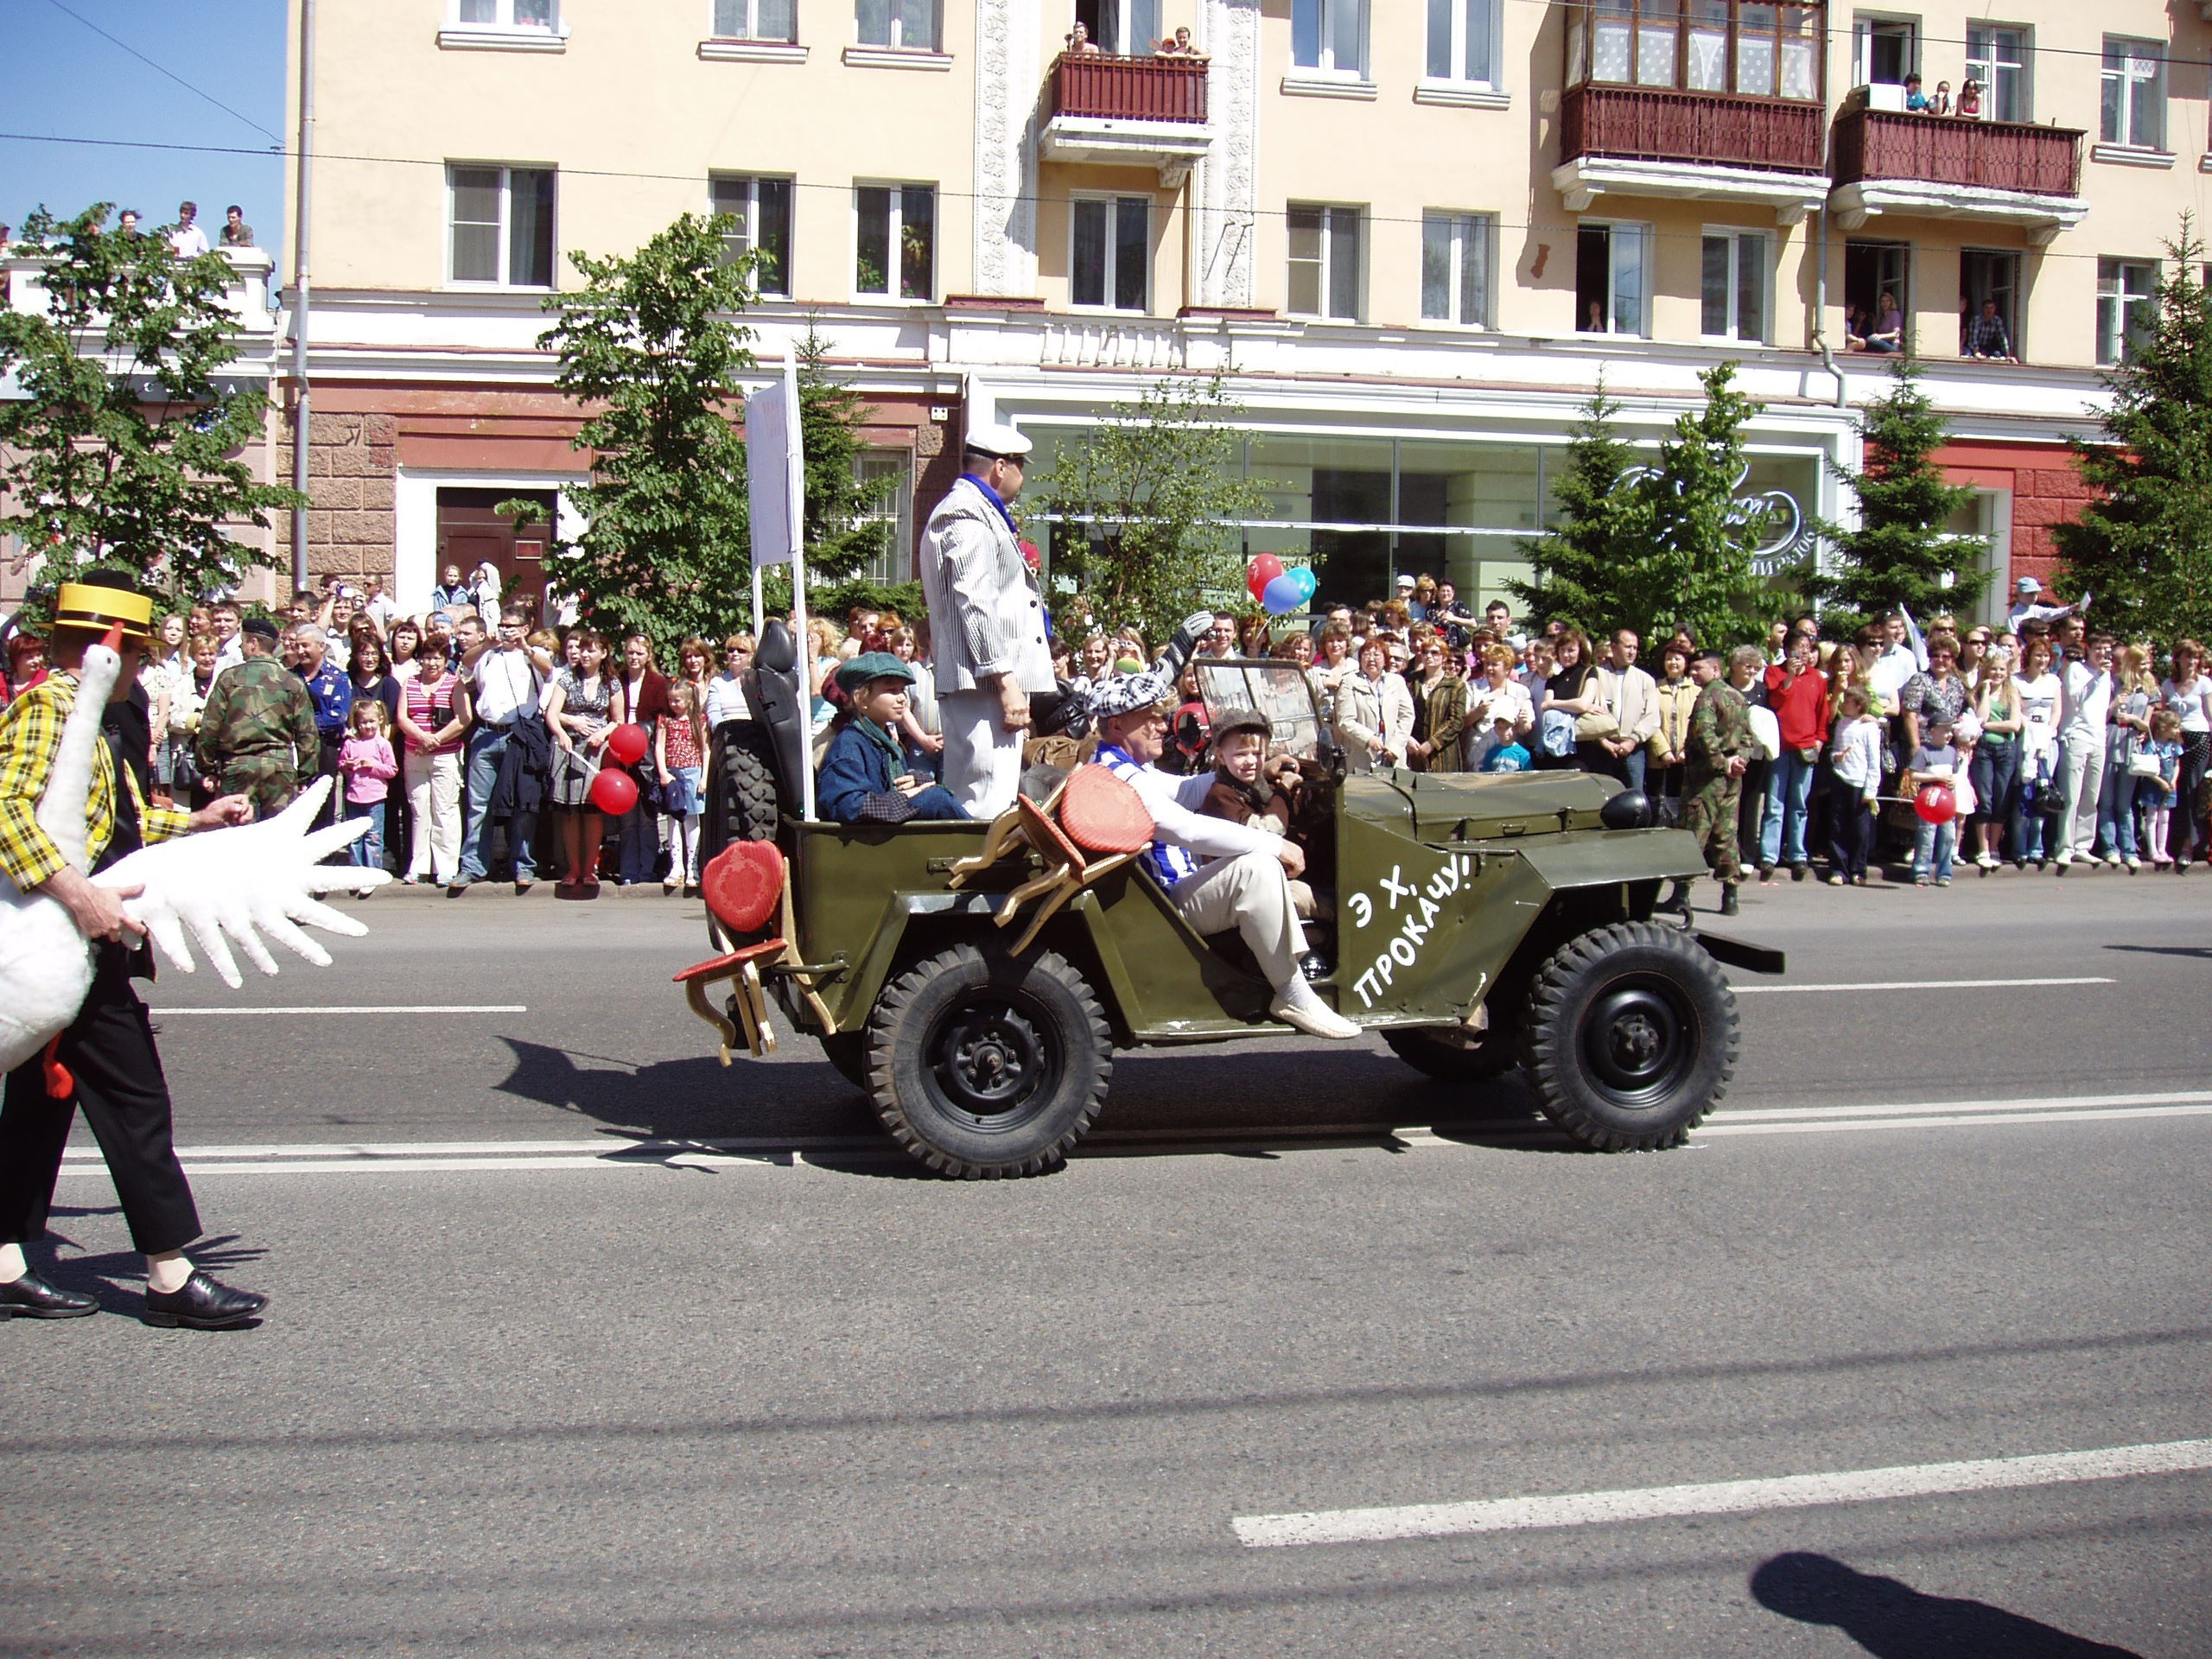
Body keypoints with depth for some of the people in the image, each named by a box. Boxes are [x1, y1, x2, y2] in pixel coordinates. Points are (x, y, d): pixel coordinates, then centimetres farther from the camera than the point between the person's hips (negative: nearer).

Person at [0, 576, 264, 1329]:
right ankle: (170, 1275, 1)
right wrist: (79, 893, -34)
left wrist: (197, 821, 19)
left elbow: (123, 824, 25)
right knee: (132, 1098, -5)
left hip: (72, 948, 10)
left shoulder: (77, 715, 18)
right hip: (73, 947, -10)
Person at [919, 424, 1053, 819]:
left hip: (990, 683, 11)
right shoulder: (966, 514, -9)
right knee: (985, 805, -15)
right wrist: (1006, 682, -21)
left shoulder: (981, 512, 25)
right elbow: (973, 605, -18)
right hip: (983, 683, -11)